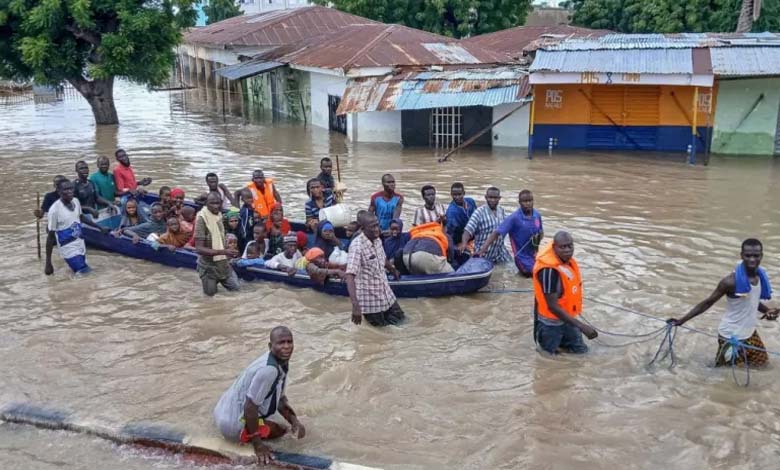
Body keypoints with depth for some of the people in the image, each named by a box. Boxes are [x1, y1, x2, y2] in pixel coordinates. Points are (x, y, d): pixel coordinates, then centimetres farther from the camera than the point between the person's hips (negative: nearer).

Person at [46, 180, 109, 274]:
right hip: (68, 249, -7)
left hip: (81, 244, 7)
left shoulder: (76, 201, -2)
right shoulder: (55, 209, -21)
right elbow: (51, 236, -15)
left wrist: (100, 227, 24)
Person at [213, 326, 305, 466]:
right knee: (280, 430, -2)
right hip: (233, 423, -9)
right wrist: (258, 445, -20)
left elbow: (280, 398, 11)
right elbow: (250, 407, -28)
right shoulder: (268, 370, -31)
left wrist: (295, 422, -3)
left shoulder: (281, 362, -1)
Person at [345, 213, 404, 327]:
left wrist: (393, 270, 39)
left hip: (385, 292, 7)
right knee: (379, 325, 8)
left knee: (399, 317, 14)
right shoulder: (357, 246, -27)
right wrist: (355, 305, -45)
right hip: (369, 296, -7)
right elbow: (350, 276, -36)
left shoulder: (377, 240, -3)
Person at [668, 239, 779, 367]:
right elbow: (708, 302, -18)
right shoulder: (731, 281, -26)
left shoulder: (761, 276, -4)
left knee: (761, 362, 19)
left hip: (749, 332, 7)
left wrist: (767, 311, -6)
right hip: (731, 336, -7)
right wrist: (681, 320, -20)